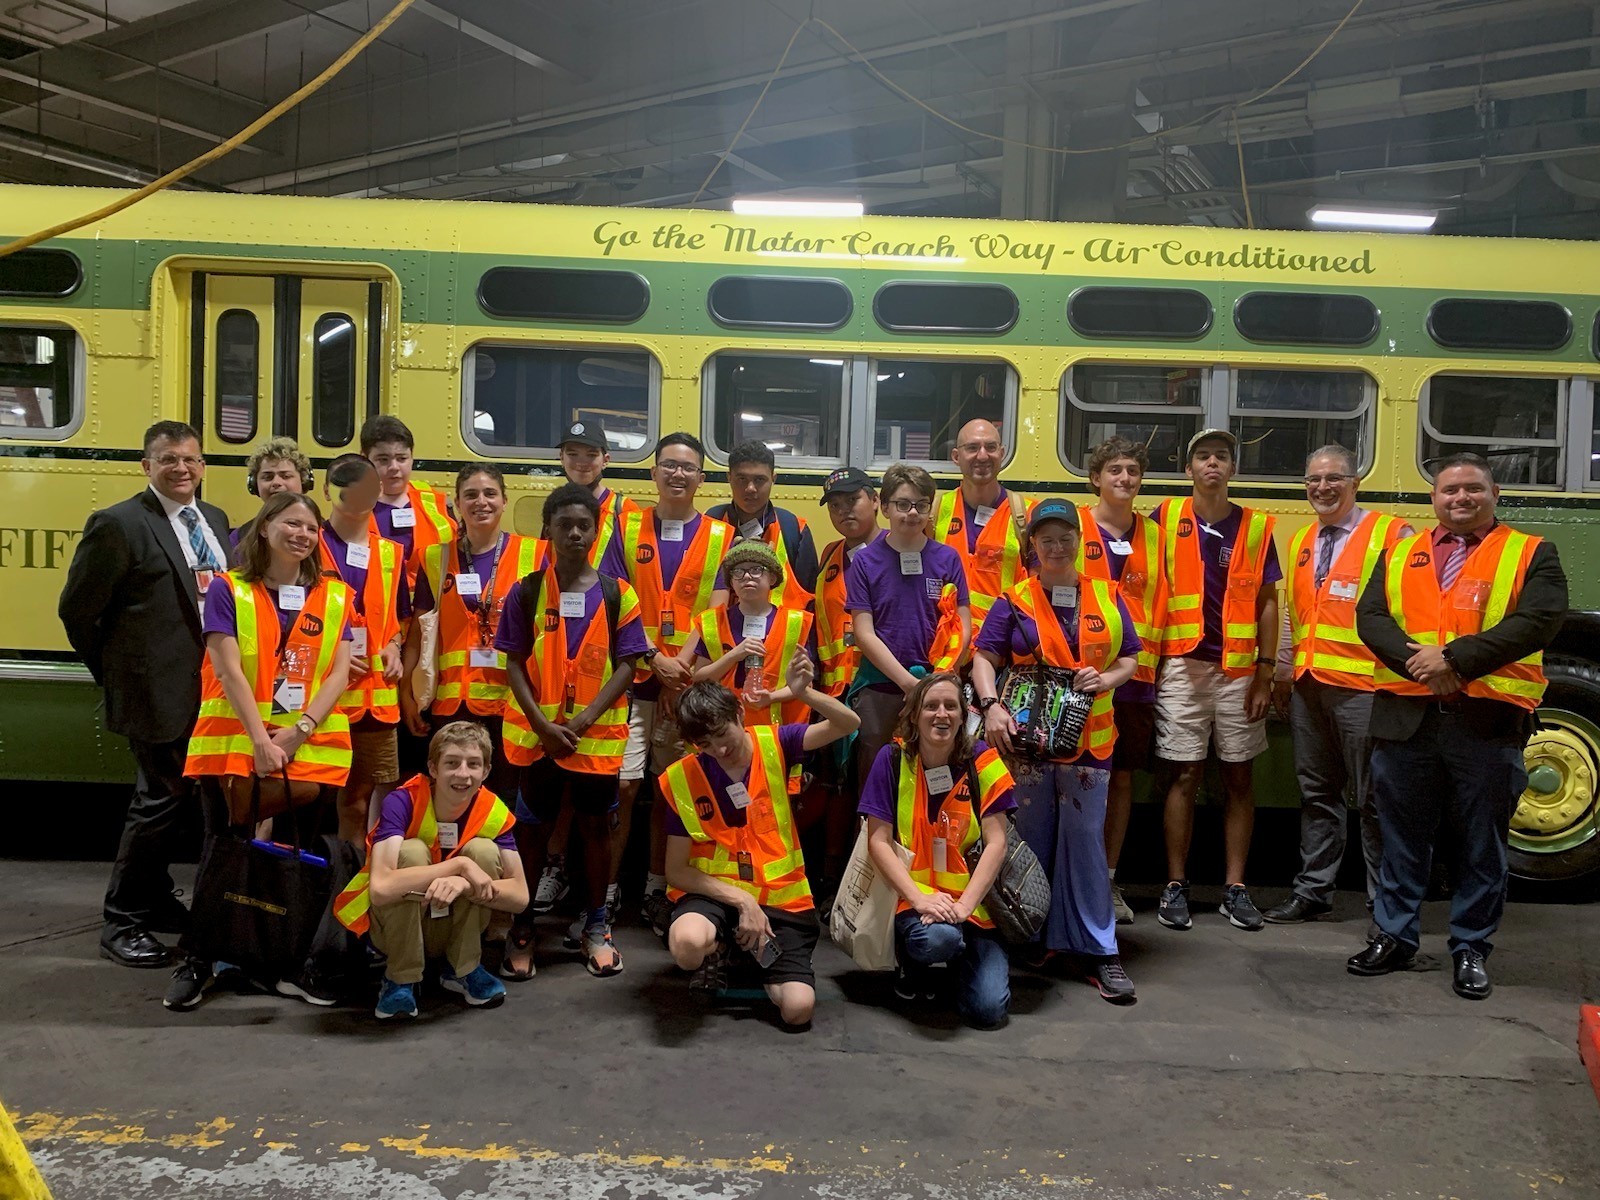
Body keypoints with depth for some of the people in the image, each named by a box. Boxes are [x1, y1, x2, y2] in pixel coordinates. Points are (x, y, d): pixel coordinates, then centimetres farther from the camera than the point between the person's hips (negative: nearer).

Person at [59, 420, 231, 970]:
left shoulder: (215, 520, 12)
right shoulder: (118, 525, -10)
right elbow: (77, 609, -6)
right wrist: (116, 673, 0)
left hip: (213, 691, 7)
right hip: (159, 693, -7)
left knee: (184, 797, 15)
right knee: (161, 801, -2)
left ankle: (156, 901, 32)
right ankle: (121, 922, 13)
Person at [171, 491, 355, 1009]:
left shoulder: (336, 597, 8)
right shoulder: (228, 590, 0)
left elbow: (339, 673, 0)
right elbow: (229, 671, -8)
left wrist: (299, 730, -13)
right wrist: (260, 740, -16)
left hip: (313, 749, 2)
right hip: (235, 744, -2)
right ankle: (198, 962, 17)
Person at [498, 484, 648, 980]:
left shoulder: (616, 594, -1)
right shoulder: (527, 592, -1)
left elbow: (625, 666, -3)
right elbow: (515, 664, -2)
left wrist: (582, 721, -13)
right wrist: (543, 724, -13)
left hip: (598, 735, 0)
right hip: (538, 735, 0)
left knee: (596, 827, 10)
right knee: (532, 828, 8)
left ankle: (597, 926, 24)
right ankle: (522, 926, 22)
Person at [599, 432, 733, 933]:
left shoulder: (720, 536, 6)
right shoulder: (628, 527, 6)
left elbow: (714, 613, 0)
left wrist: (682, 666, -13)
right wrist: (655, 659, -11)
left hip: (689, 683, 1)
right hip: (633, 678, -1)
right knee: (622, 785, -5)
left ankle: (657, 889, 18)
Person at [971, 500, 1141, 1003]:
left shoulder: (1107, 598, 8)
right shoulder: (1014, 602, 2)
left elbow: (1129, 660, 13)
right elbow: (984, 659, -1)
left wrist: (1108, 678, -9)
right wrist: (992, 705, -17)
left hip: (1088, 738, 1)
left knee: (1084, 837, 0)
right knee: (1033, 839, 7)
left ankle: (1097, 948, 7)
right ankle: (1032, 937, 21)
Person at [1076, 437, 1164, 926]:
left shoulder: (1152, 535, 13)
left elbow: (1158, 601, 15)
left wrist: (1148, 661, 6)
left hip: (1135, 675, 4)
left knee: (1122, 776, 9)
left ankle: (1108, 880, 20)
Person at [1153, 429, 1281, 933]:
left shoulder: (1256, 527, 6)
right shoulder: (1167, 519, 3)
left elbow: (1267, 604, 6)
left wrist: (1265, 673, 0)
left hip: (1239, 670, 2)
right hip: (1182, 667, -2)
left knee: (1239, 778, 5)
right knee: (1185, 776, 1)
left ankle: (1235, 888, 13)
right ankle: (1175, 886, 9)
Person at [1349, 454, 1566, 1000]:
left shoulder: (1532, 555, 4)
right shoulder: (1399, 554, 13)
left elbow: (1537, 621, -10)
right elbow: (1370, 616, 2)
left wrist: (1455, 658, -18)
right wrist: (1416, 660, -15)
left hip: (1489, 722, -2)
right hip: (1406, 717, 3)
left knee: (1481, 843, 7)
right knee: (1401, 837, 10)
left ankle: (1471, 949, 20)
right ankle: (1394, 937, 23)